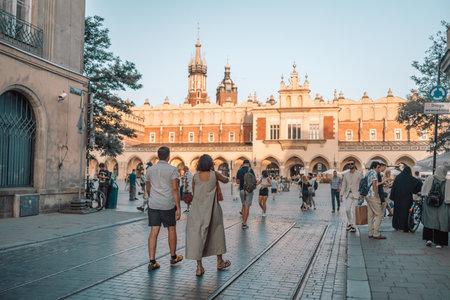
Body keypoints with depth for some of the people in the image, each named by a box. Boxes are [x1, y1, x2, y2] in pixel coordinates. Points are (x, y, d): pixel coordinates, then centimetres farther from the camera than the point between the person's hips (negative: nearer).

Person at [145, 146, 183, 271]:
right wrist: (178, 208, -14)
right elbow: (175, 189, -15)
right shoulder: (172, 169, -7)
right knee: (171, 229, 14)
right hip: (168, 205, -3)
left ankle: (152, 262, -2)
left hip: (153, 205, 3)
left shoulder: (150, 170, 7)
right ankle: (173, 257, 28)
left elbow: (148, 189, 15)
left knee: (154, 232, 2)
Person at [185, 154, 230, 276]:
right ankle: (220, 262, 31)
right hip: (212, 208, 0)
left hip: (197, 209, 1)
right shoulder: (214, 174, -4)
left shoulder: (196, 176, 1)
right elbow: (226, 180, 15)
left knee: (197, 235, 1)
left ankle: (199, 267, -5)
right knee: (216, 233, 17)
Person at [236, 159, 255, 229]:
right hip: (249, 190, -4)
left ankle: (243, 221, 20)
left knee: (244, 205, 20)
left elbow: (237, 182, 7)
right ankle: (244, 224, -5)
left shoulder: (239, 170, 5)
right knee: (247, 206, -2)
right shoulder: (250, 170, -6)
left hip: (241, 190, 4)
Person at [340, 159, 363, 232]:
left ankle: (353, 226, 5)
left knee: (354, 211, -5)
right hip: (348, 194, 3)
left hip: (356, 194, -3)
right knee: (347, 209, -5)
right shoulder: (346, 174, 10)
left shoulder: (359, 174, -1)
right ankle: (349, 223, 17)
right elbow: (343, 185, 12)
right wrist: (341, 195, 5)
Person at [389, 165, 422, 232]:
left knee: (397, 211, 13)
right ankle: (405, 227, 2)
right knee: (405, 211, 1)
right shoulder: (411, 178, -5)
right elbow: (419, 183, -9)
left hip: (398, 197, 3)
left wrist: (392, 197, 4)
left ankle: (396, 225, 22)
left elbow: (393, 187, 0)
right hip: (407, 198, -3)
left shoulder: (398, 177, 1)